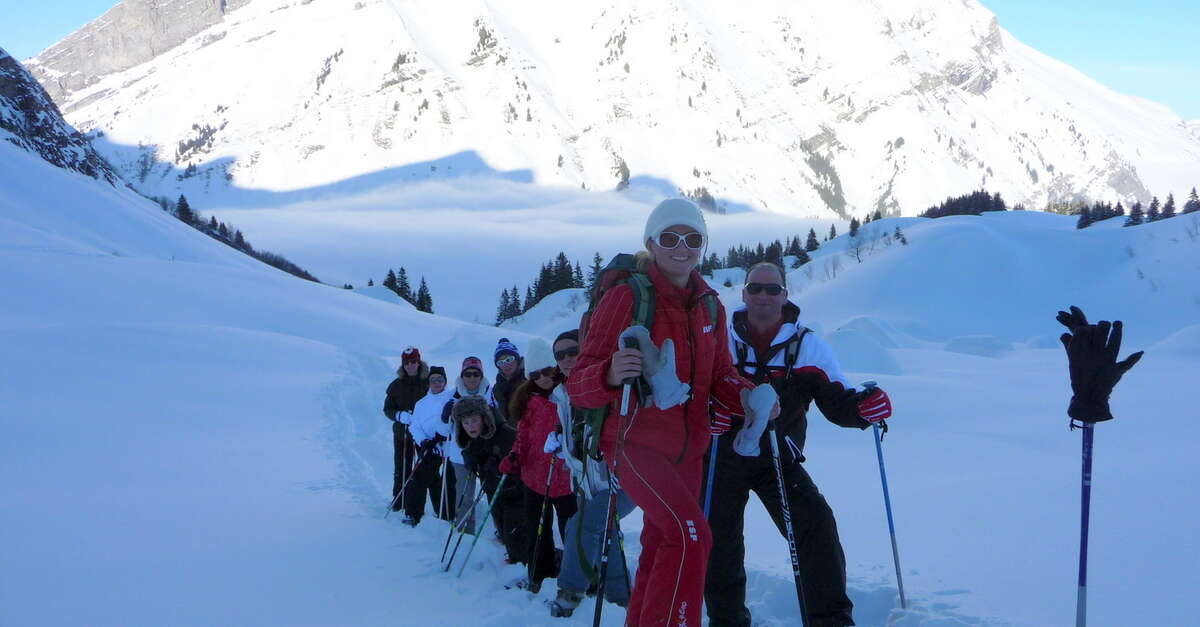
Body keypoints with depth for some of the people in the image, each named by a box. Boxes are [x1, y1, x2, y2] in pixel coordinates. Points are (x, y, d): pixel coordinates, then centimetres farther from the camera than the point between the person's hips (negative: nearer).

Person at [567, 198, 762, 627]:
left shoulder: (710, 306, 7)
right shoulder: (627, 296, -12)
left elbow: (720, 376, 14)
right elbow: (579, 383, -16)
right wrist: (610, 375, -39)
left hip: (686, 448, 7)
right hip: (635, 441, -7)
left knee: (661, 547, 16)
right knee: (690, 534, -24)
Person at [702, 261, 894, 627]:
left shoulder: (807, 346, -1)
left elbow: (836, 401, -4)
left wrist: (864, 406, -26)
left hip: (779, 462, 1)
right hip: (721, 460, 0)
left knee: (817, 527, -13)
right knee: (720, 543, 3)